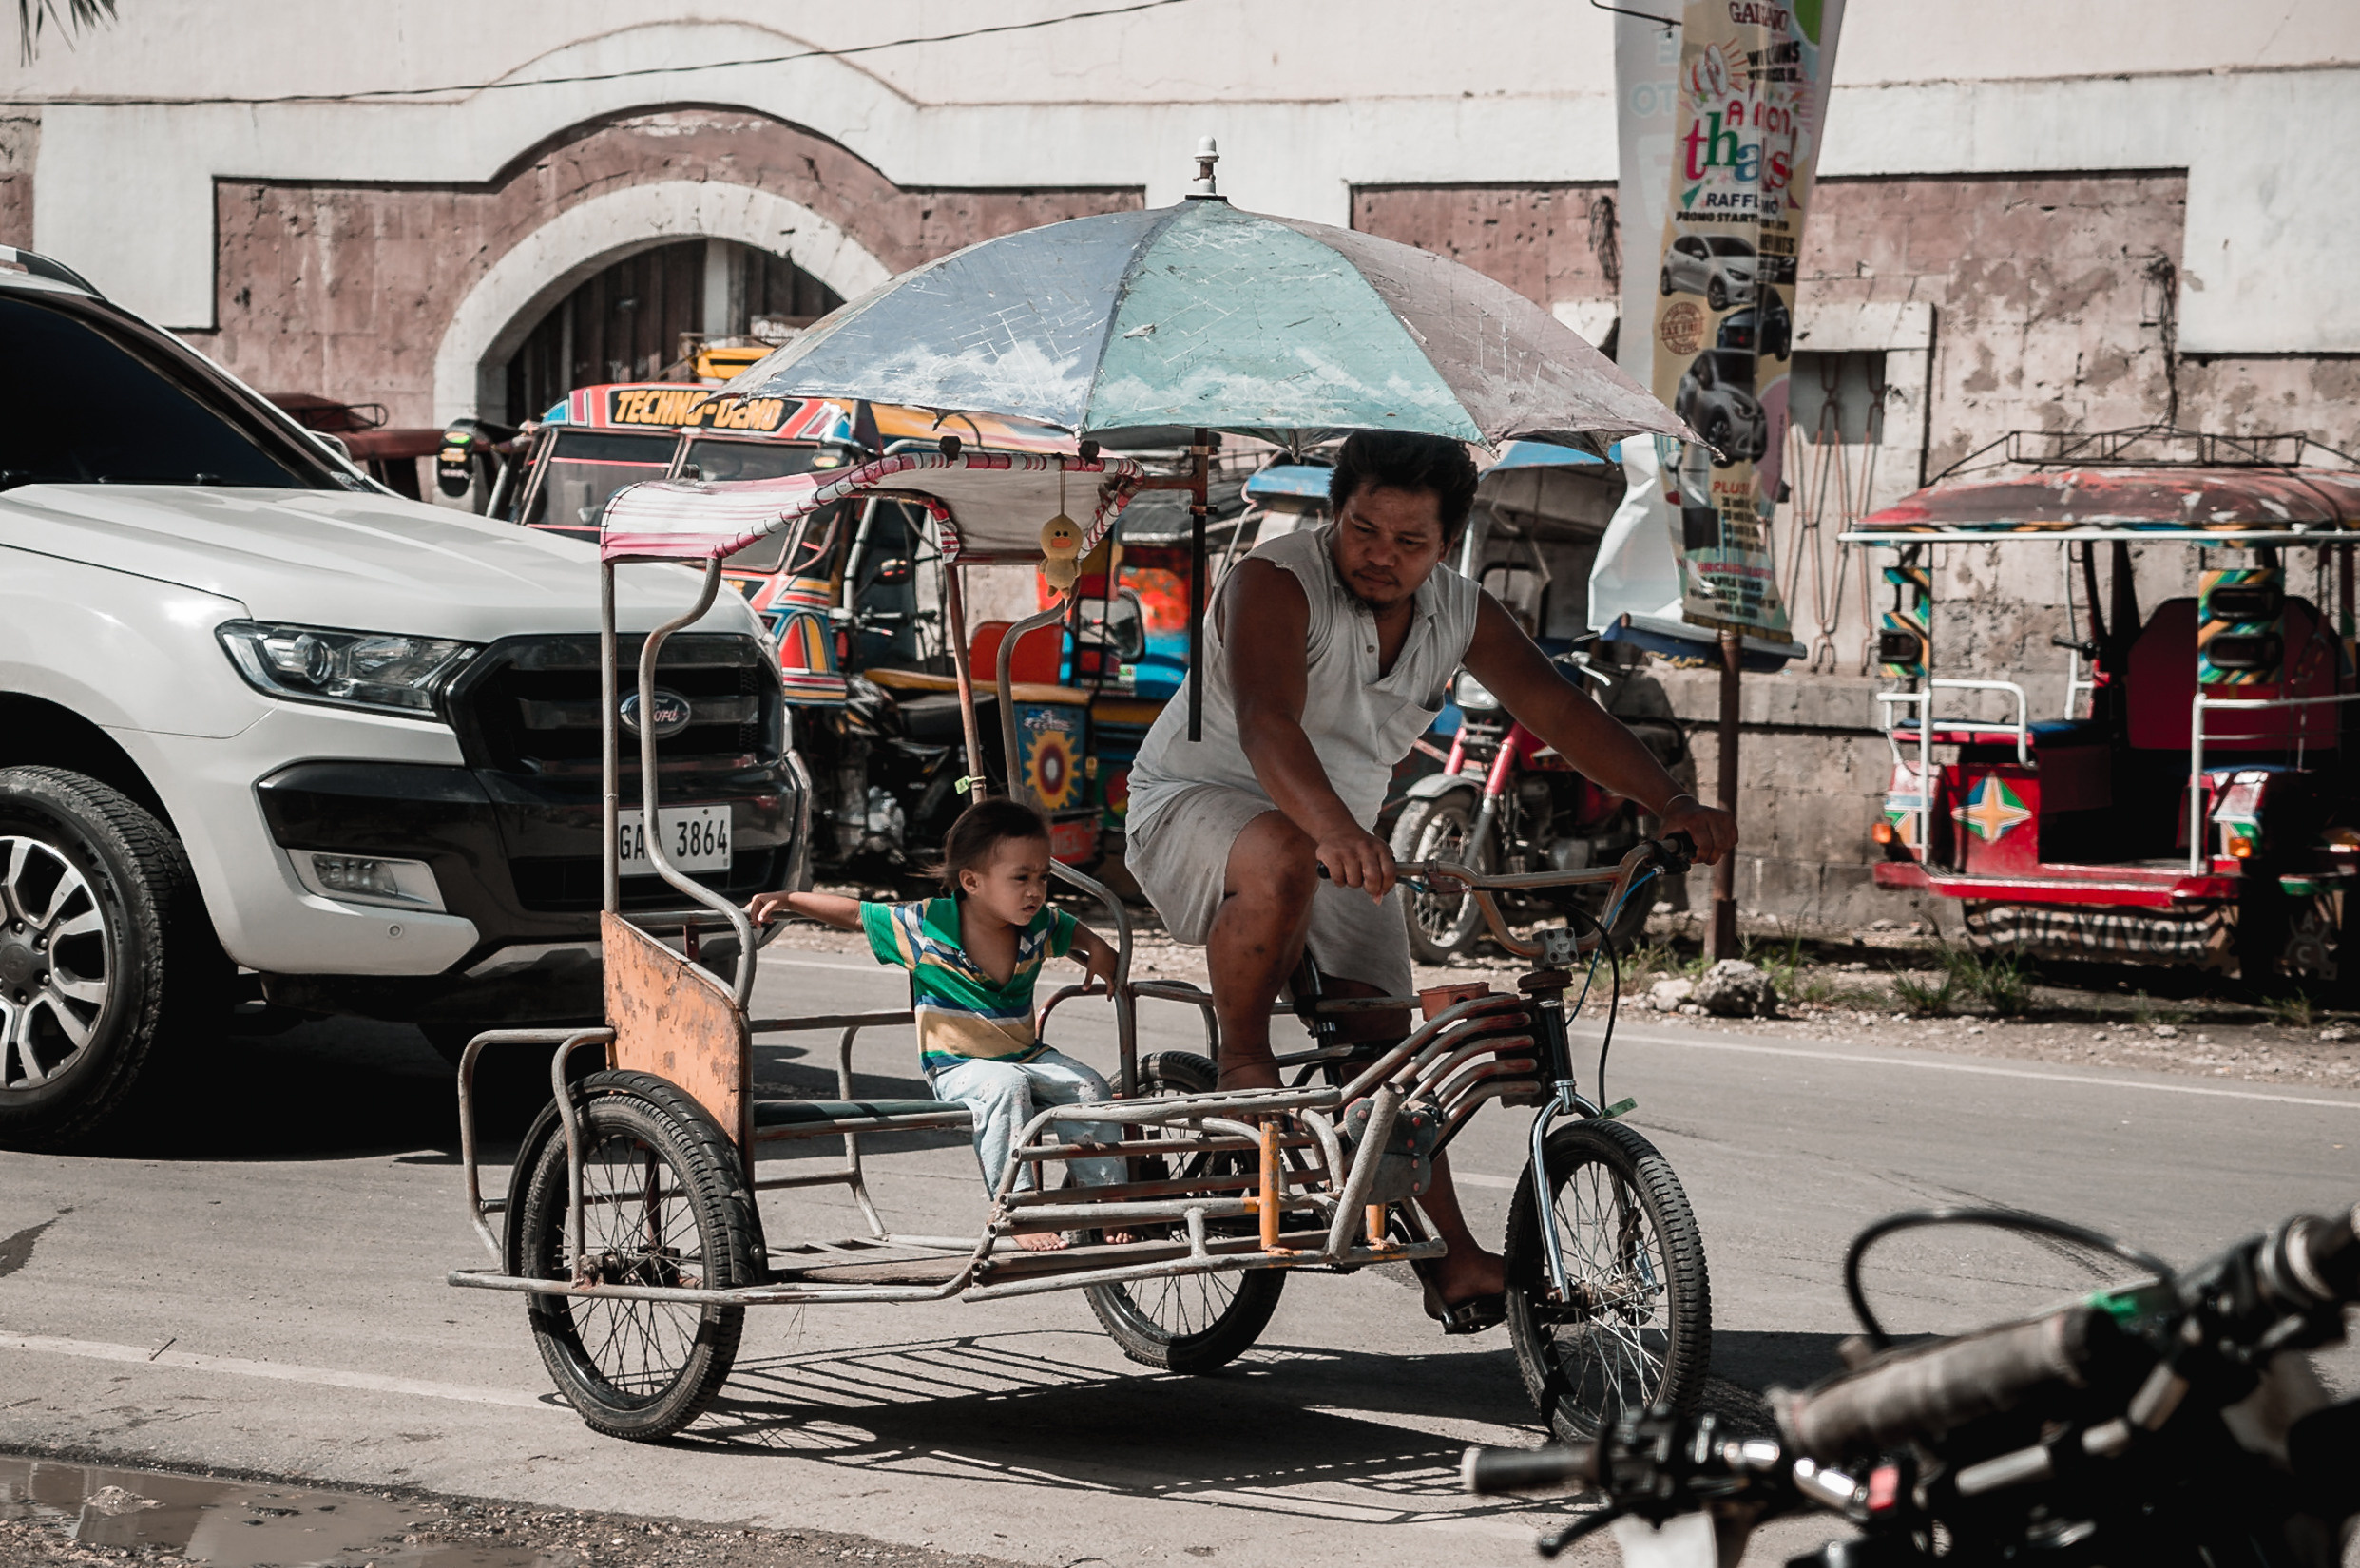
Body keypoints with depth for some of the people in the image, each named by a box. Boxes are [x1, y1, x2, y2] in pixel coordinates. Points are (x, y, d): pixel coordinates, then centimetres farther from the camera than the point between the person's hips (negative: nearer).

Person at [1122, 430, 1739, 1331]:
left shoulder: (1461, 615, -2)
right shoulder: (1275, 585, -23)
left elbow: (1558, 710, -10)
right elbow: (1266, 724, -40)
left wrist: (1668, 801, -27)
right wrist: (1332, 828, -59)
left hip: (1341, 835, 6)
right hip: (1196, 802, -6)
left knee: (1381, 1034, -5)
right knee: (1283, 859, -40)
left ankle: (1452, 1258, -4)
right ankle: (1240, 1065, -20)